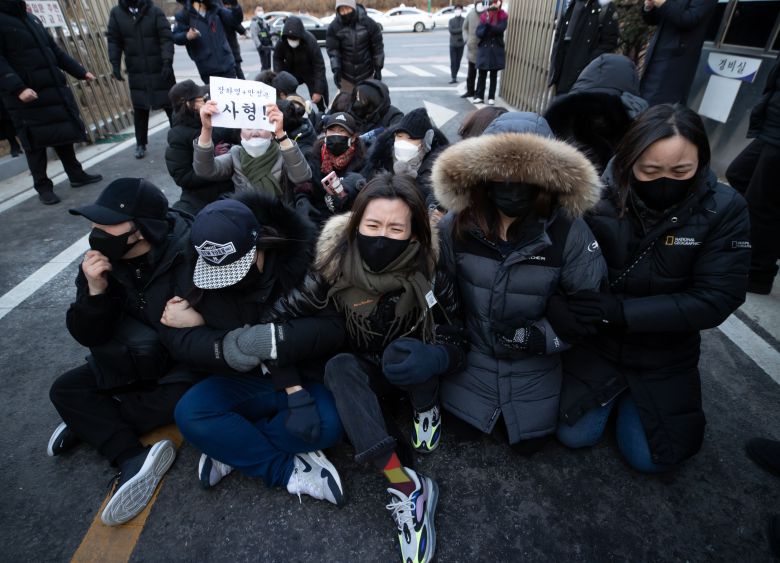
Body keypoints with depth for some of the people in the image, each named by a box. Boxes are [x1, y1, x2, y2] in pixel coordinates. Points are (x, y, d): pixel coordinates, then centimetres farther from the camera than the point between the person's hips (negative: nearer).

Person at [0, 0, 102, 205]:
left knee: (64, 134, 12)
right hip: (27, 97, -7)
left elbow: (55, 50, 24)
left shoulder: (31, 18, 17)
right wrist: (17, 88, -28)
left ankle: (76, 175, 24)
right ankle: (43, 187, 9)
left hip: (55, 90, 7)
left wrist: (80, 72, 22)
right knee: (36, 143, 0)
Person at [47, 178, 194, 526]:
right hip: (132, 363, 6)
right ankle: (134, 459, -23)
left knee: (181, 399, -31)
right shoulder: (101, 261, -9)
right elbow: (88, 336, -9)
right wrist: (95, 290, -25)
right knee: (64, 390, -7)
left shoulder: (188, 257, -25)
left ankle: (91, 422, -6)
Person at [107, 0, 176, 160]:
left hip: (160, 69, -2)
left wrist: (167, 62, -23)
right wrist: (115, 64, -6)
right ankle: (140, 144, 17)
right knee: (140, 109, 6)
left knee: (171, 105, 5)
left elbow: (166, 38, -11)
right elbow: (113, 40, 5)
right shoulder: (116, 13, 4)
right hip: (136, 71, 2)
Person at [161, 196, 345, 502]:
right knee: (189, 413, -26)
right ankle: (288, 471, -14)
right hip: (241, 381, 2)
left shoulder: (299, 259, -18)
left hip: (303, 377, -2)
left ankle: (228, 447, -9)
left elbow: (333, 327, -24)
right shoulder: (193, 273, -10)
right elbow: (178, 342, -16)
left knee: (326, 425, -30)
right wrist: (244, 342, -29)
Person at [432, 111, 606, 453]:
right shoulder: (457, 223, -17)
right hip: (472, 355, 2)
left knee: (529, 442, 13)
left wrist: (543, 337, -22)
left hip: (533, 365, -1)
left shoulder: (569, 231, -22)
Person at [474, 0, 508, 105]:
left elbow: (500, 28, -16)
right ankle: (479, 96, 8)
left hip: (496, 49, -1)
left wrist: (488, 25, -24)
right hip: (484, 49, 1)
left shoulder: (503, 16, 1)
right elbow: (478, 32, -5)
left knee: (493, 75, 5)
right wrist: (486, 24, -22)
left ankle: (491, 97, 9)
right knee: (482, 74, 2)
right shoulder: (484, 16, 4)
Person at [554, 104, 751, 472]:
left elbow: (715, 300, -20)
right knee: (574, 435, -2)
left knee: (649, 458, 6)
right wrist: (561, 312, -34)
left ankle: (631, 397, 35)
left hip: (665, 356, 1)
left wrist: (620, 310, -31)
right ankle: (613, 390, 27)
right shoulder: (597, 199, -20)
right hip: (596, 341, 0)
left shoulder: (724, 210, -17)